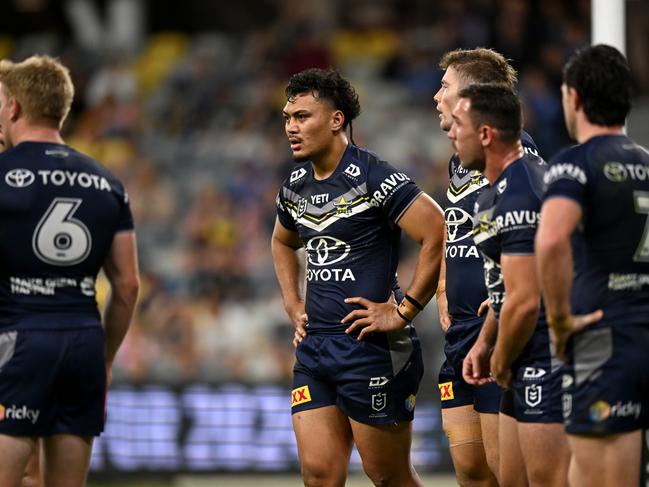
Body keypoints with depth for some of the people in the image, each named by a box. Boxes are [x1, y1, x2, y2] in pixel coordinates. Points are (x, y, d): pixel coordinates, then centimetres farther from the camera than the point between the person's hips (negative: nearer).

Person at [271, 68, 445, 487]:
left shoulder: (373, 178, -13)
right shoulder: (295, 187, 11)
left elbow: (439, 237, -20)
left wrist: (402, 312, -16)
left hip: (371, 346, -7)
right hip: (314, 347, 7)